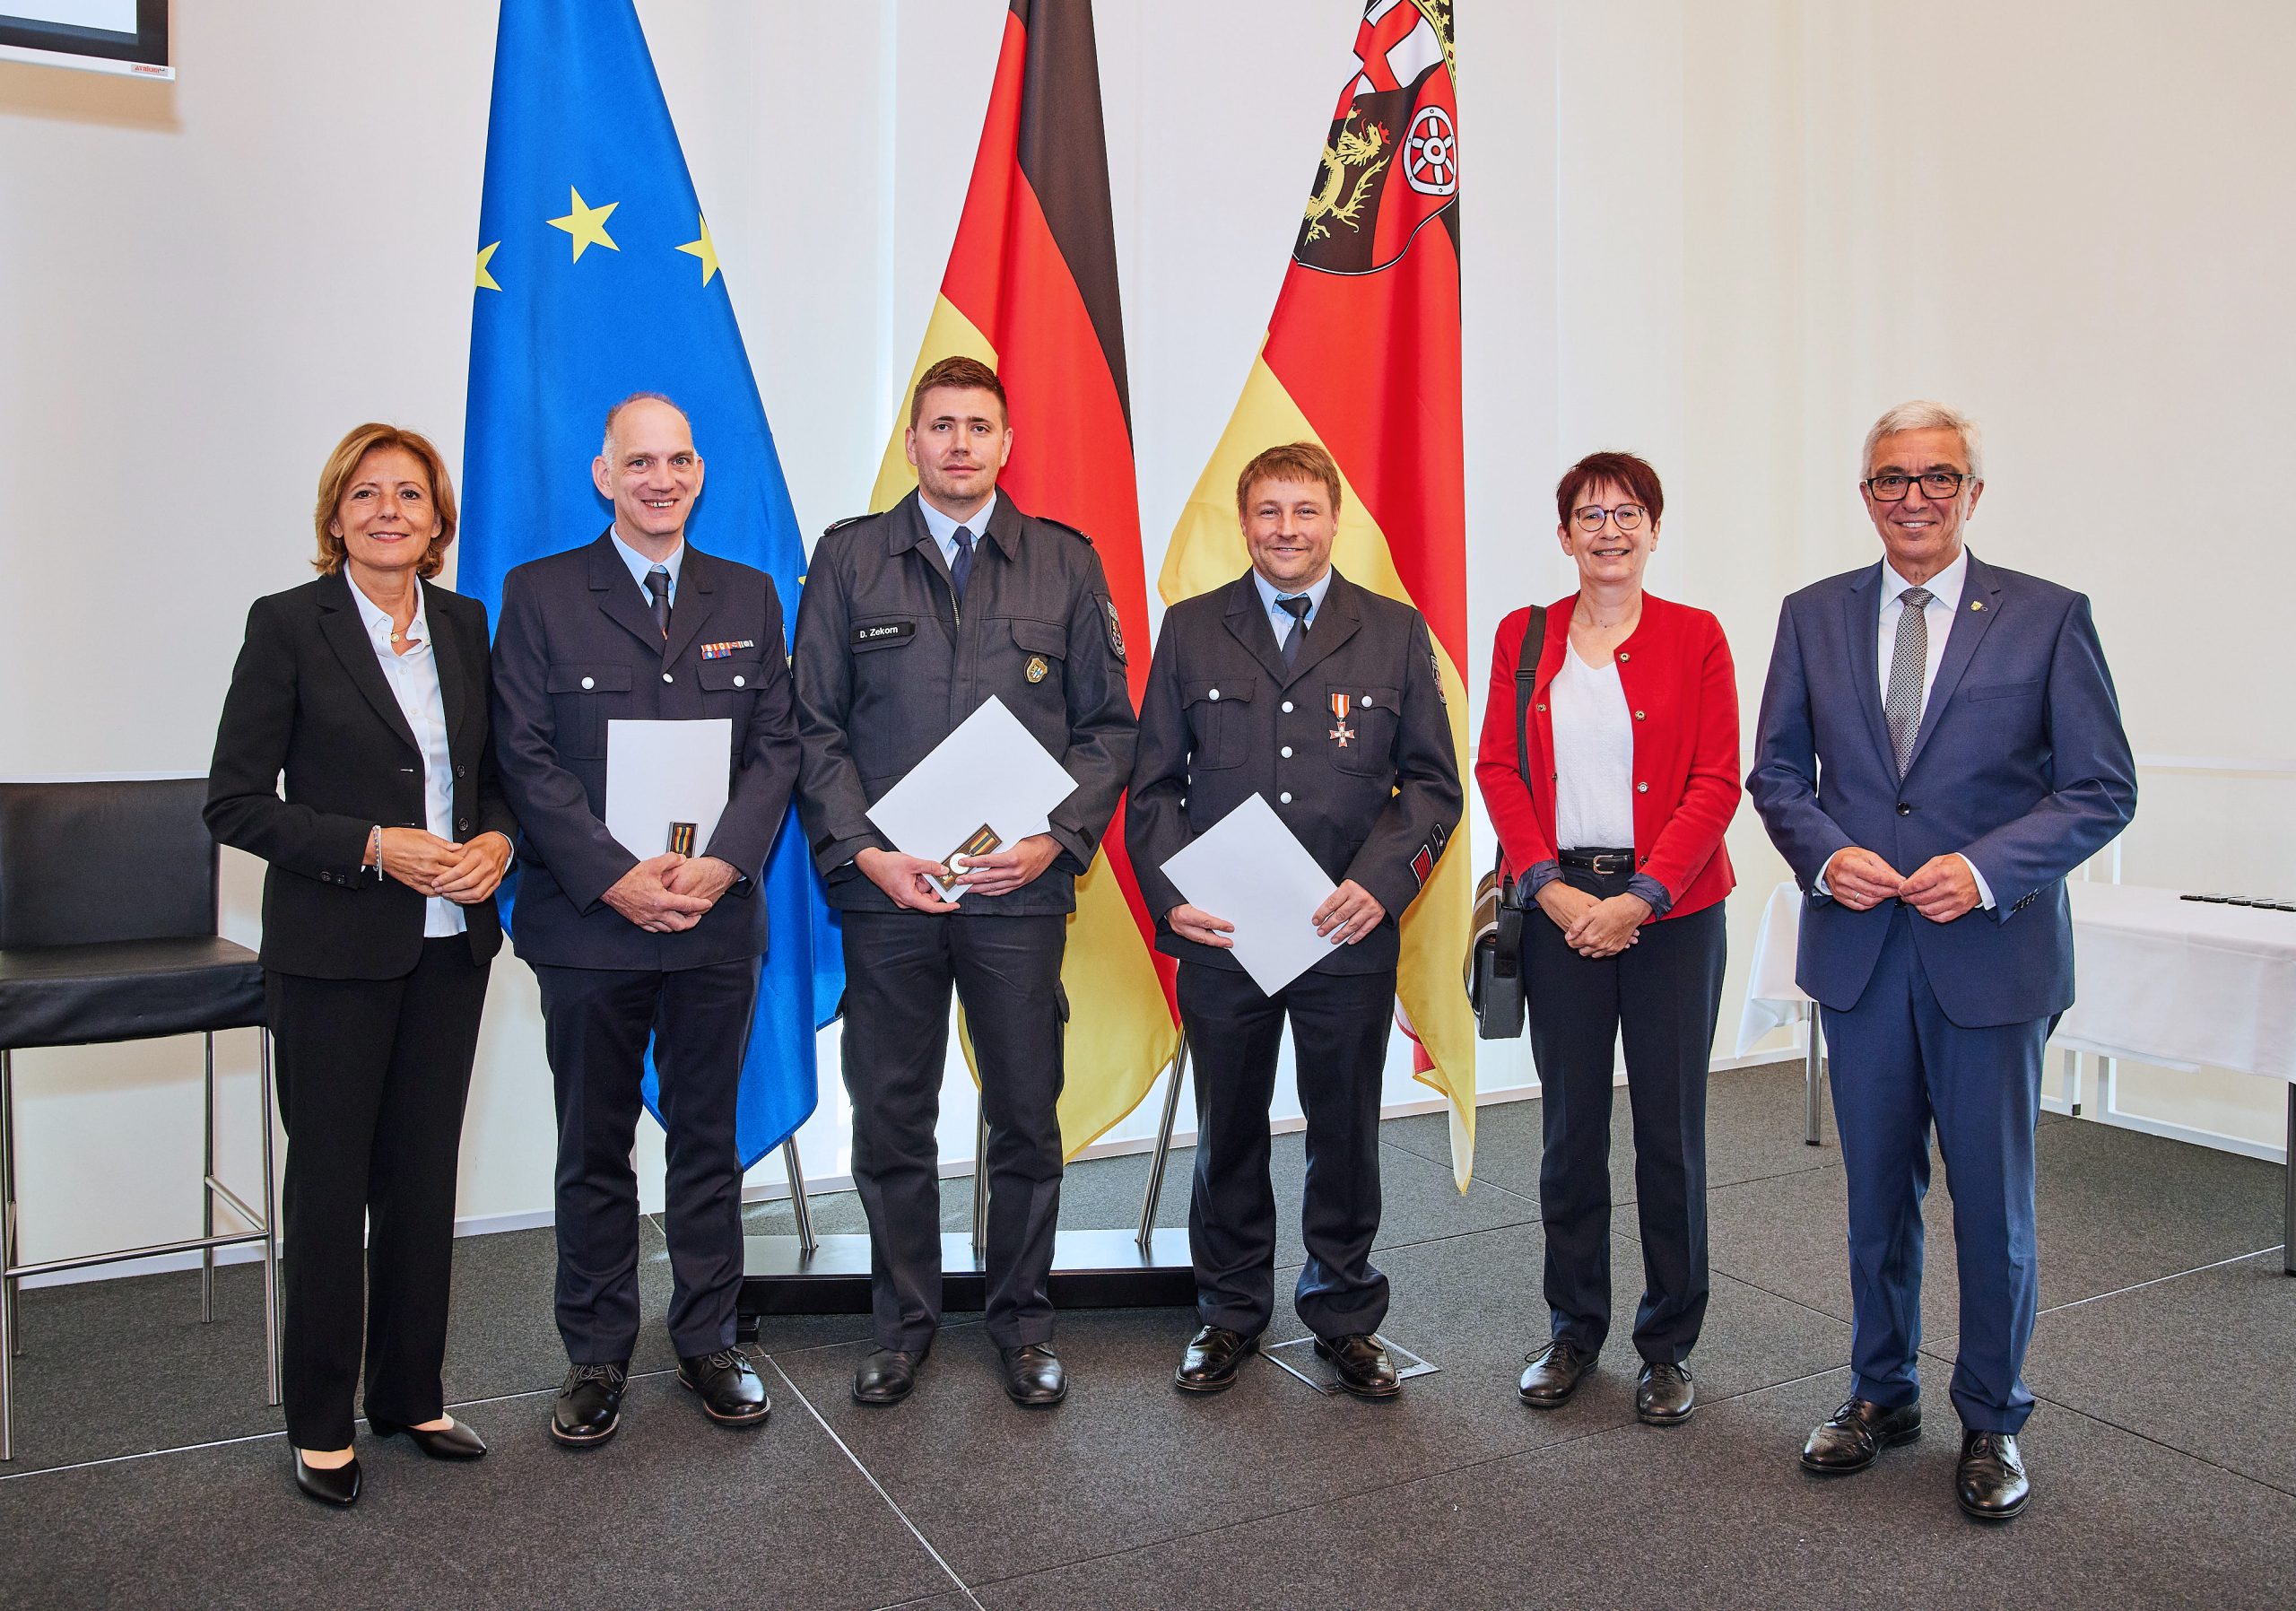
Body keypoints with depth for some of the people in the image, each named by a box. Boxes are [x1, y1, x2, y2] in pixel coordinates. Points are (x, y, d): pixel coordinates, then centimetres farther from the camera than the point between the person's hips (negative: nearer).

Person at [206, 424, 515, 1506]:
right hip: (334, 950, -4)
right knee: (331, 1177, 6)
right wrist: (377, 848, -18)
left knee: (424, 1173, 12)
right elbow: (235, 802, -8)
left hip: (450, 945, 4)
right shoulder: (287, 625, -6)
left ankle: (410, 1396, 27)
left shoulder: (464, 625, 8)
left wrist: (496, 842, -6)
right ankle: (320, 1423, 22)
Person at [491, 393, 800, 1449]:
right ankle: (595, 1357, 24)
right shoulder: (539, 594, 2)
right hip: (588, 922, -2)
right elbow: (527, 758, -5)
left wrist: (722, 863, -11)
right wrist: (614, 878, -15)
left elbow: (776, 747, 4)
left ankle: (708, 1341, 26)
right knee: (593, 1151, 9)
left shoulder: (749, 597, 9)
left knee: (709, 1142, 12)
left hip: (718, 922, 2)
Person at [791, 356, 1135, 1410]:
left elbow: (1108, 726, 6)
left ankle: (1022, 1322, 26)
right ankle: (902, 1322, 27)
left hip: (1020, 888, 0)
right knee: (890, 1116, 8)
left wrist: (1056, 839, -8)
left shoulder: (1066, 563, 7)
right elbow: (814, 726, 4)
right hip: (884, 887, 0)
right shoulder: (848, 558, 7)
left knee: (1026, 1116, 7)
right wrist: (862, 849, -8)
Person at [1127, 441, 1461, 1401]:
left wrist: (1380, 882, -11)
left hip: (1351, 935, 0)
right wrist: (1167, 893, -8)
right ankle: (1230, 1314, 30)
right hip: (1220, 933, 1)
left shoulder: (1395, 632, 5)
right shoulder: (1191, 630, 6)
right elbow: (1154, 782, 6)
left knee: (1346, 1133, 10)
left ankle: (1345, 1316, 29)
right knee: (1227, 1131, 12)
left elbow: (1433, 781, 4)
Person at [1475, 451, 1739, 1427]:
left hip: (1670, 908, -1)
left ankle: (1668, 1346, 19)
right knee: (1569, 1126, 7)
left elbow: (1716, 784, -3)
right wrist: (1551, 887, -9)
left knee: (1671, 1127, 3)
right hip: (1558, 906, 2)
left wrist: (1640, 897, -13)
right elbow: (1497, 769, 4)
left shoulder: (1695, 638, 3)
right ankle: (1573, 1331, 23)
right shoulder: (1524, 638, 9)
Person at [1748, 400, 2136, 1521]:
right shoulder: (1813, 617, 5)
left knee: (1993, 1198, 8)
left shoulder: (2048, 617, -3)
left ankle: (1991, 1421, 27)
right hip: (1860, 952, 3)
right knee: (1876, 1189, 15)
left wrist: (1985, 870, -18)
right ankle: (1881, 1394, 32)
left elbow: (2103, 789, -5)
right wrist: (1824, 854, -11)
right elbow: (1777, 770, 8)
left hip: (1992, 952, -2)